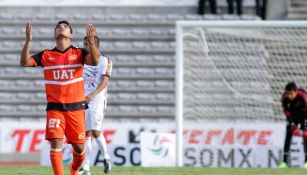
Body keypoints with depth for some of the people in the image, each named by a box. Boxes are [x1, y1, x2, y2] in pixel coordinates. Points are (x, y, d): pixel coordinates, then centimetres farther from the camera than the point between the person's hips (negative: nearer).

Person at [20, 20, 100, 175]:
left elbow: (94, 62, -16)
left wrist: (91, 41, -32)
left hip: (76, 107, 0)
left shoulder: (79, 53, 3)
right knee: (56, 143, -16)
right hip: (55, 108, 0)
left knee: (78, 147, 7)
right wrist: (28, 41, -18)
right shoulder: (46, 55, 6)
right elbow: (24, 62, -5)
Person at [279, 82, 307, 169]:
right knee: (288, 135, -3)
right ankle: (284, 162, -3)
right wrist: (292, 123, -19)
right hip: (293, 115, 3)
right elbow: (286, 110, -12)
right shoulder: (285, 97, -25)